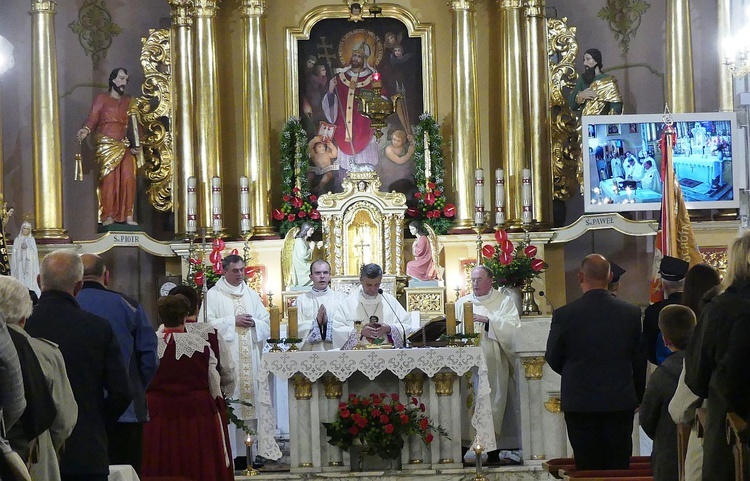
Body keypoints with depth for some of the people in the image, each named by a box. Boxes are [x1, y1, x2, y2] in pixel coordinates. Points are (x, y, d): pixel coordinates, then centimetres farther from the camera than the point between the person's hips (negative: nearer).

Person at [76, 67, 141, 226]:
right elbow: (93, 117, -7)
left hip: (125, 146, 4)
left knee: (128, 178, -9)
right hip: (106, 145, -4)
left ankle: (128, 216, -6)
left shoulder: (127, 101, 19)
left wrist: (135, 144, 4)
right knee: (109, 178, -10)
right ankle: (108, 216, -7)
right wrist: (86, 129, -27)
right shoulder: (102, 98, 6)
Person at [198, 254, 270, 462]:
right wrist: (233, 321, -11)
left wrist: (253, 323, -6)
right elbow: (206, 324, -8)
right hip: (225, 357, -4)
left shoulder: (252, 295, 17)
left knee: (251, 397, 1)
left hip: (250, 357, 4)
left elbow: (266, 324, 15)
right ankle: (228, 452, -8)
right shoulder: (213, 295, 2)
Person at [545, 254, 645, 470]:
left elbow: (553, 360, 2)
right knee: (619, 469, 7)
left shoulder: (564, 315, -10)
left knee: (587, 469, 4)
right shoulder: (631, 312, -3)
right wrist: (637, 398, 18)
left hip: (580, 404, -2)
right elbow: (639, 362, 5)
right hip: (621, 402, 2)